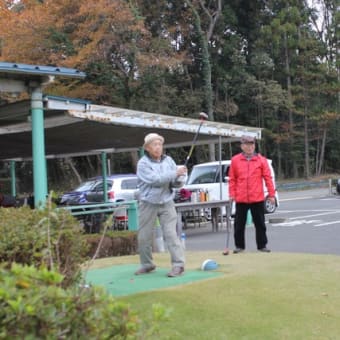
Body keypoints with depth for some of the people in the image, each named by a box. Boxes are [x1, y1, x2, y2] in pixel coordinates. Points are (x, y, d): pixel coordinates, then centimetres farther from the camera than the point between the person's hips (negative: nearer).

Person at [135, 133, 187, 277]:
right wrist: (175, 173, -23)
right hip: (148, 204, -1)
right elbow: (156, 179, -21)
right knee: (144, 236, 6)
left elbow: (177, 183, 4)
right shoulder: (143, 163, -7)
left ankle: (178, 264, -8)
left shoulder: (168, 161, 4)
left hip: (166, 203, 1)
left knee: (171, 234, -8)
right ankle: (147, 264, 22)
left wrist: (179, 179, -19)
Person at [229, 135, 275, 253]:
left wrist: (271, 194, -3)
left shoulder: (261, 160, 0)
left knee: (260, 223, 7)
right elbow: (232, 179, 4)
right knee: (239, 223, 7)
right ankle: (239, 246, 19)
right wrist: (232, 194, -1)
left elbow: (268, 178, 0)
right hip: (241, 199, 1)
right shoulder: (235, 160, 2)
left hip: (257, 198, 0)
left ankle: (262, 245, 18)